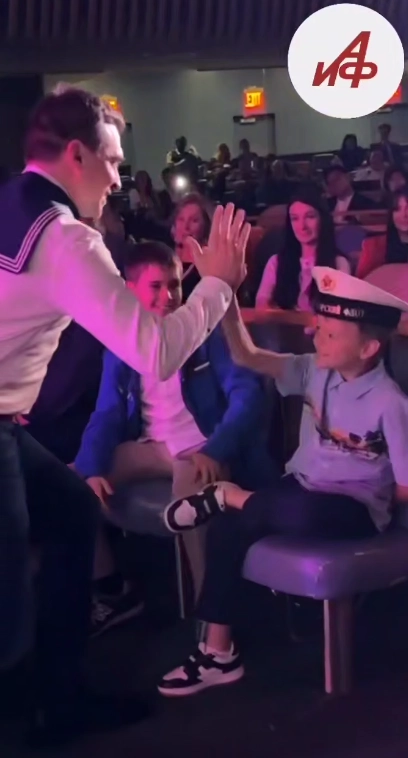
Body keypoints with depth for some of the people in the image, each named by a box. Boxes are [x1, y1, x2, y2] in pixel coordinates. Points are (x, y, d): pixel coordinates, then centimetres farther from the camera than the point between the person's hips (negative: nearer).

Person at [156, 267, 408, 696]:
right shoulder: (316, 371, -1)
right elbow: (247, 358, -5)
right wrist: (227, 298, -16)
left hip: (355, 508, -6)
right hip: (301, 489, 6)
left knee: (303, 513, -41)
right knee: (228, 527, -18)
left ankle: (227, 496, -9)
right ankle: (218, 652, -8)